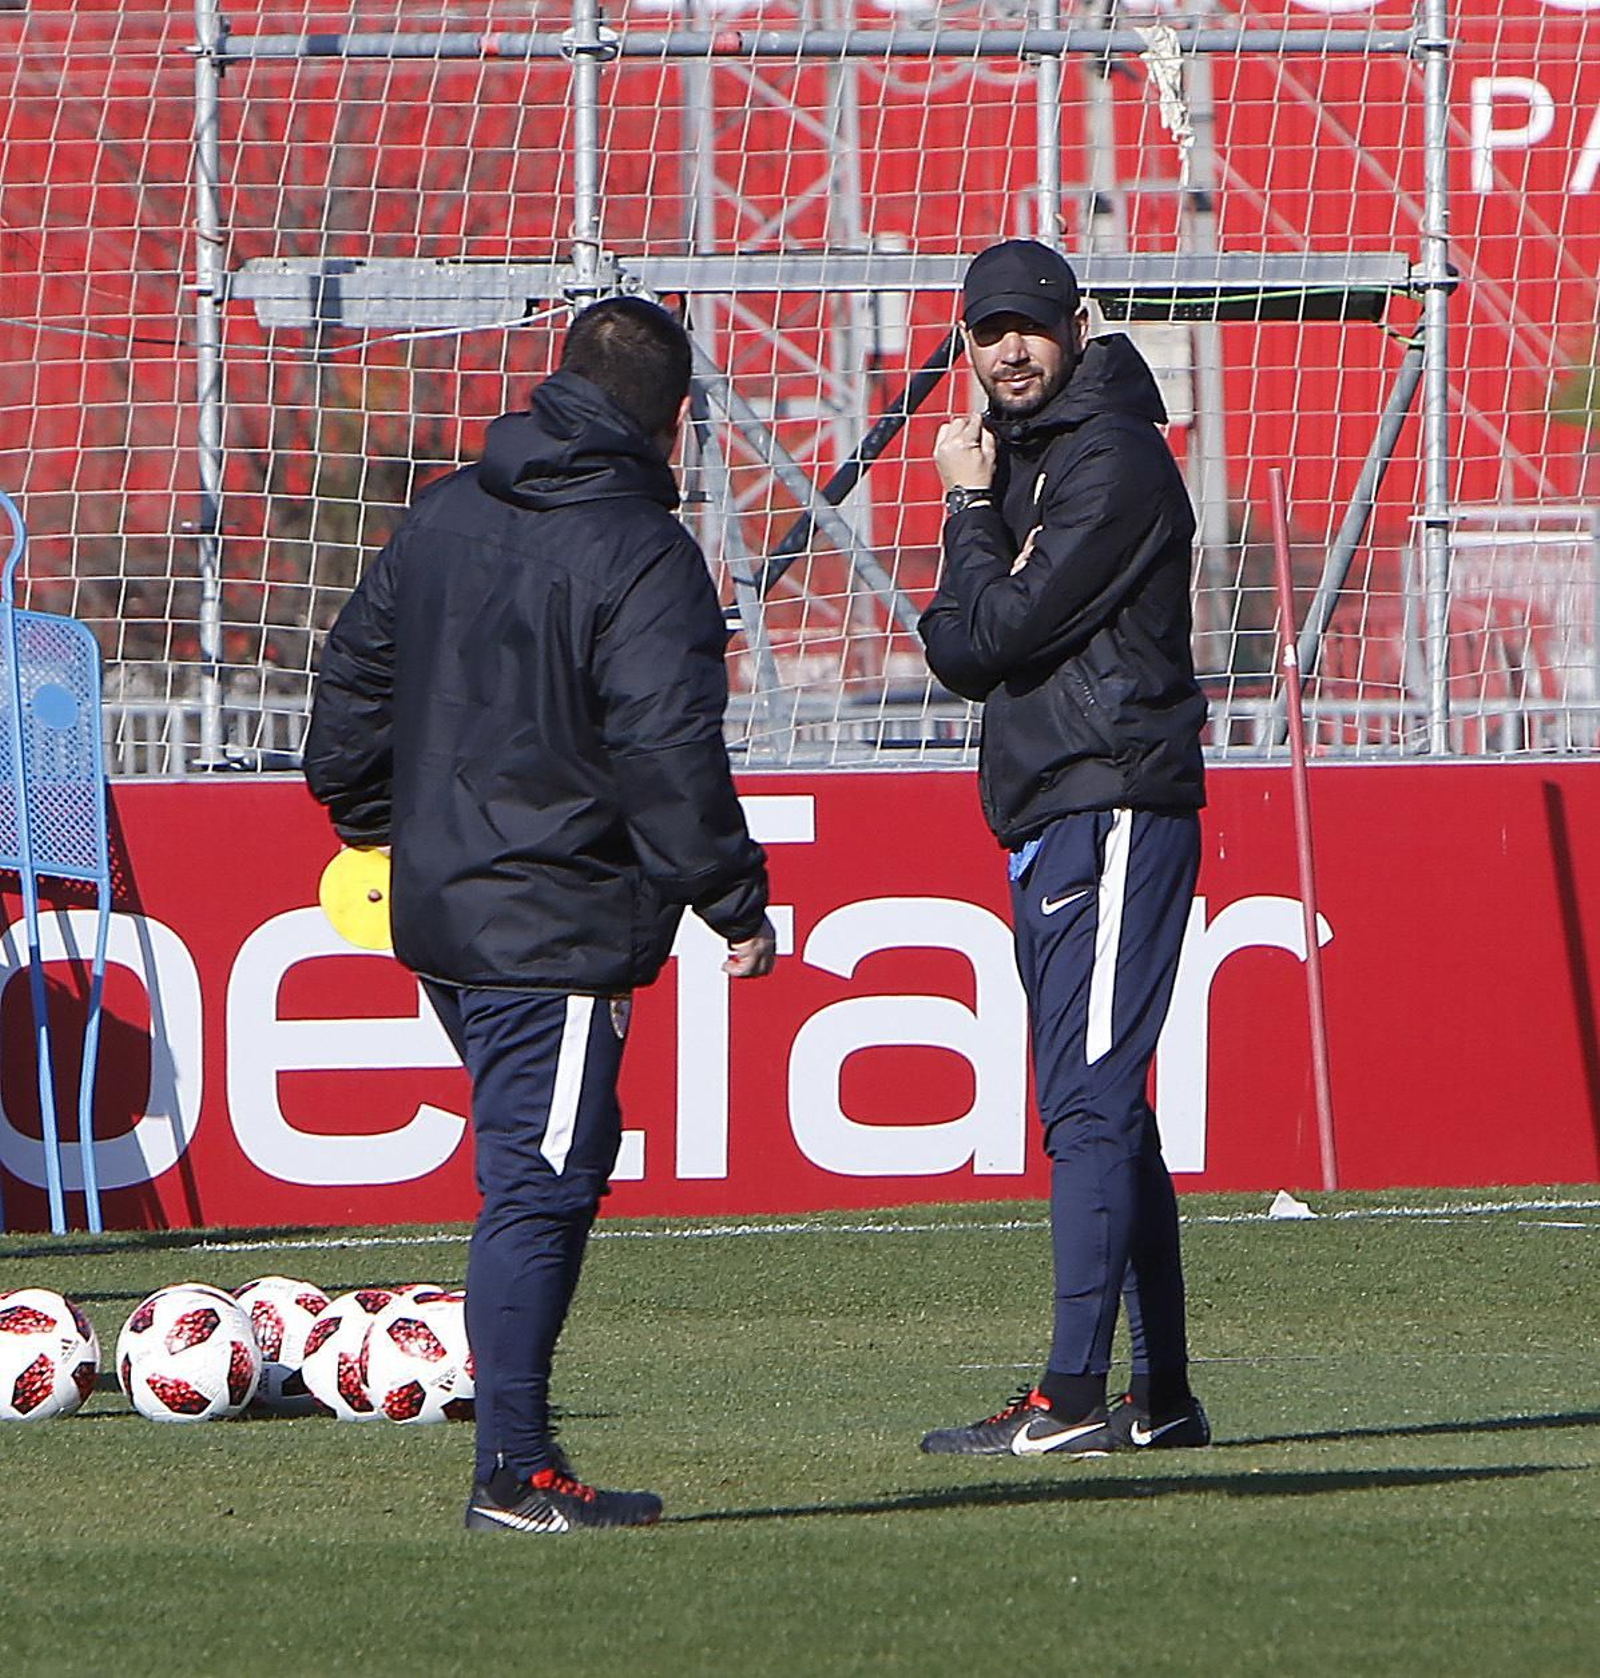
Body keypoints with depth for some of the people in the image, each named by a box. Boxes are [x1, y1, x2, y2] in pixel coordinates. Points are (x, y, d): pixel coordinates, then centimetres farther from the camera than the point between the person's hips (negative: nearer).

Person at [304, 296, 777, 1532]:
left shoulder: (443, 518, 10)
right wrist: (736, 902, -13)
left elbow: (355, 673, 19)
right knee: (540, 1185, -6)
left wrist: (370, 818, 32)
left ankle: (522, 1452, 17)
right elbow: (669, 749, -19)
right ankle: (515, 1476, -8)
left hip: (437, 912, 8)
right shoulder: (640, 554, -13)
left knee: (541, 1173, 18)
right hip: (558, 928, -8)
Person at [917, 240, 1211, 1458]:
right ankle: (1162, 1399, 14)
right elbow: (958, 654, 12)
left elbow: (1002, 630, -16)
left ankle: (1075, 1400, -18)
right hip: (1049, 820, 10)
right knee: (1101, 1112, 11)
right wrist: (975, 519, -4)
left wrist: (971, 511, -3)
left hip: (1116, 809, -10)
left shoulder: (1113, 459, -10)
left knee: (1091, 1103, -14)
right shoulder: (1024, 458, 19)